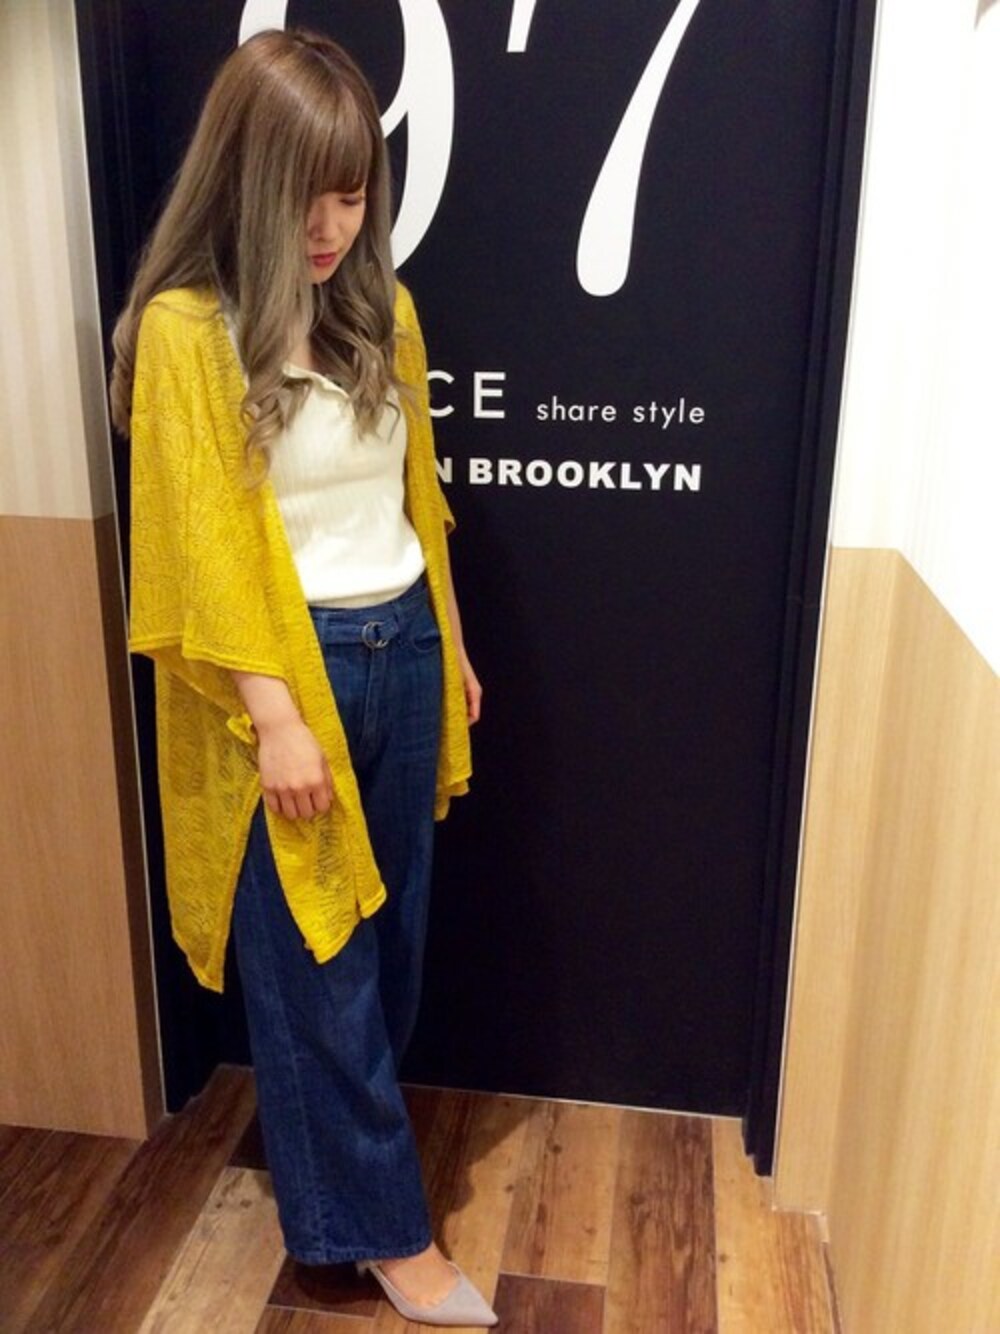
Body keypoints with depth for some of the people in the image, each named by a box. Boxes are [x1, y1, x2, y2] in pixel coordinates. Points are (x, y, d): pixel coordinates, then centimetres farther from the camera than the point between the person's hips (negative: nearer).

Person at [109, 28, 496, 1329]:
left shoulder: (383, 310, 6)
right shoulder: (188, 330, -13)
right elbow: (207, 545, -14)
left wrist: (449, 644, 16)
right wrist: (275, 716, -15)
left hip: (401, 650, 7)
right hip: (291, 666, -6)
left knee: (390, 926, 19)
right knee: (316, 960, 7)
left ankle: (332, 1134, 45)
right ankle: (381, 1225, 26)